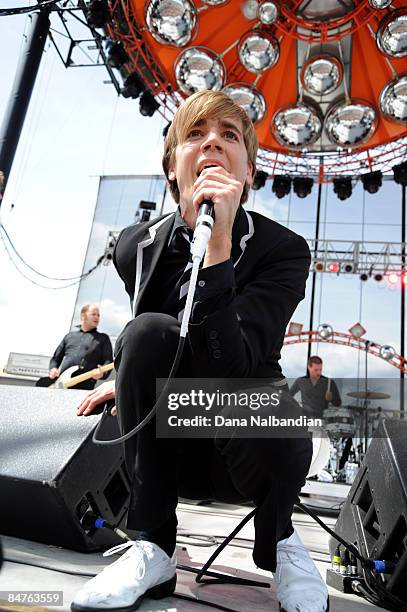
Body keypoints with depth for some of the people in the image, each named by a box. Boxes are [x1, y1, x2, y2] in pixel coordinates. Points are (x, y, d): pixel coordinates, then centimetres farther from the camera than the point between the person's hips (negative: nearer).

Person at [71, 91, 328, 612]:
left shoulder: (284, 250, -14)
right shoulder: (136, 247, -3)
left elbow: (226, 370, -31)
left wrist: (219, 246, -35)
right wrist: (129, 378, 12)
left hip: (245, 449, -2)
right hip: (164, 448, 3)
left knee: (284, 443, -38)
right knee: (147, 331, -26)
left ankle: (279, 539, 4)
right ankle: (153, 550, -13)